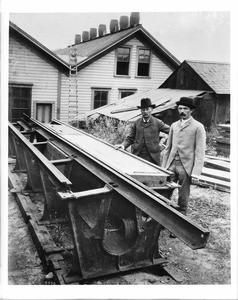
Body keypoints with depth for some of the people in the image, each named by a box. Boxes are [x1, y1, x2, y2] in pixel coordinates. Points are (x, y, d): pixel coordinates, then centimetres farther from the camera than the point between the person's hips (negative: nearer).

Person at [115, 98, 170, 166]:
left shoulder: (157, 123, 4)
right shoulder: (136, 123, 9)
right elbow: (130, 138, 10)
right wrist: (123, 145, -7)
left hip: (153, 157, -1)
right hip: (137, 156, 2)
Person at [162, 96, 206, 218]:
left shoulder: (198, 127, -3)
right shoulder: (174, 125, 13)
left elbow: (200, 152, -7)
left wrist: (196, 172, -14)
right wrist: (163, 166, 10)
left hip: (186, 166, -4)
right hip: (171, 165, 4)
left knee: (183, 198, 5)